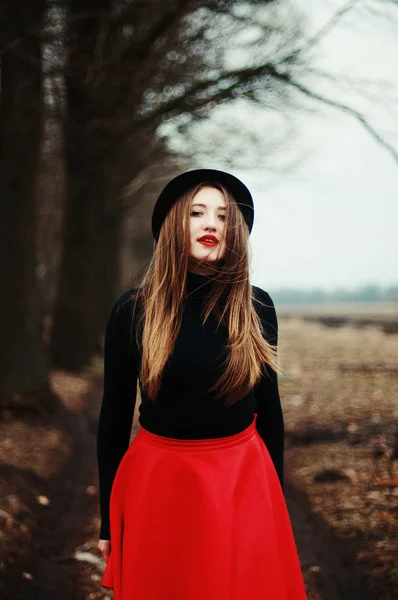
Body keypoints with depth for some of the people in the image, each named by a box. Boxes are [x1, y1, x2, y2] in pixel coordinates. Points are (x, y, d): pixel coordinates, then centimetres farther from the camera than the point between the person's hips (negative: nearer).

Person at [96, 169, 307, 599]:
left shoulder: (255, 306, -3)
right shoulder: (132, 310, -6)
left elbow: (269, 406, 5)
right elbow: (114, 415, -1)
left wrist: (276, 496, 10)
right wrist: (108, 520, 2)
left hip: (243, 479, 1)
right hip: (157, 480, -1)